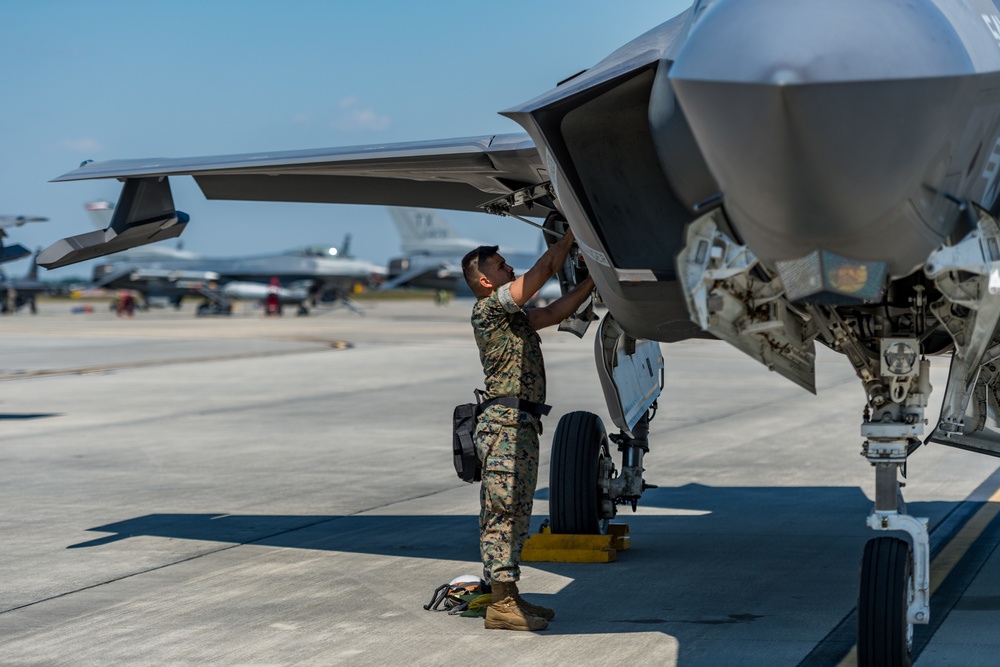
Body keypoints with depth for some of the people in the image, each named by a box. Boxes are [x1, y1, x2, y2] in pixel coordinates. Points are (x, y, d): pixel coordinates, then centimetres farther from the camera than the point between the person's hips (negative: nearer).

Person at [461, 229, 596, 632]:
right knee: (502, 512, -8)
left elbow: (555, 313, 18)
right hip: (504, 422, -10)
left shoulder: (513, 315, 21)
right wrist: (571, 236, -2)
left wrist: (592, 280, 14)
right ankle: (501, 605, -7)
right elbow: (542, 273, -11)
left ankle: (509, 597, 18)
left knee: (514, 515, 12)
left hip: (522, 425, 10)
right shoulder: (487, 308, -8)